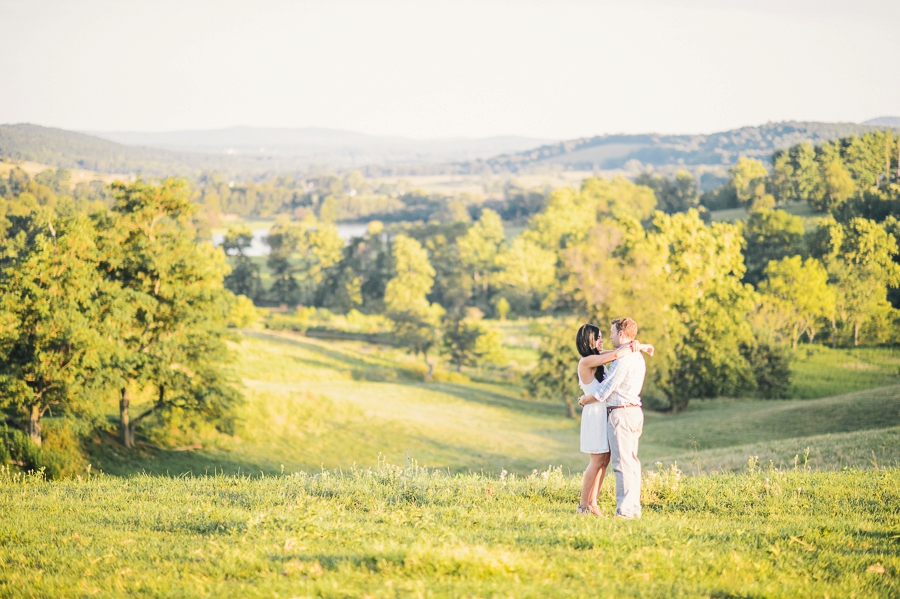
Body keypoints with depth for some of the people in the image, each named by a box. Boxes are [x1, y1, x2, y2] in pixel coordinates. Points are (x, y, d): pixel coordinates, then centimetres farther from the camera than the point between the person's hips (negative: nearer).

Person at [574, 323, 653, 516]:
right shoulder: (586, 361, -17)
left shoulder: (597, 357, 11)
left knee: (605, 460, 8)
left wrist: (637, 345, -8)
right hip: (595, 413, -9)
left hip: (604, 412, 9)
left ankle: (592, 503, 13)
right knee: (598, 460, -6)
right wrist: (638, 347, -13)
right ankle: (583, 506, 1)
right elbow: (616, 355, -26)